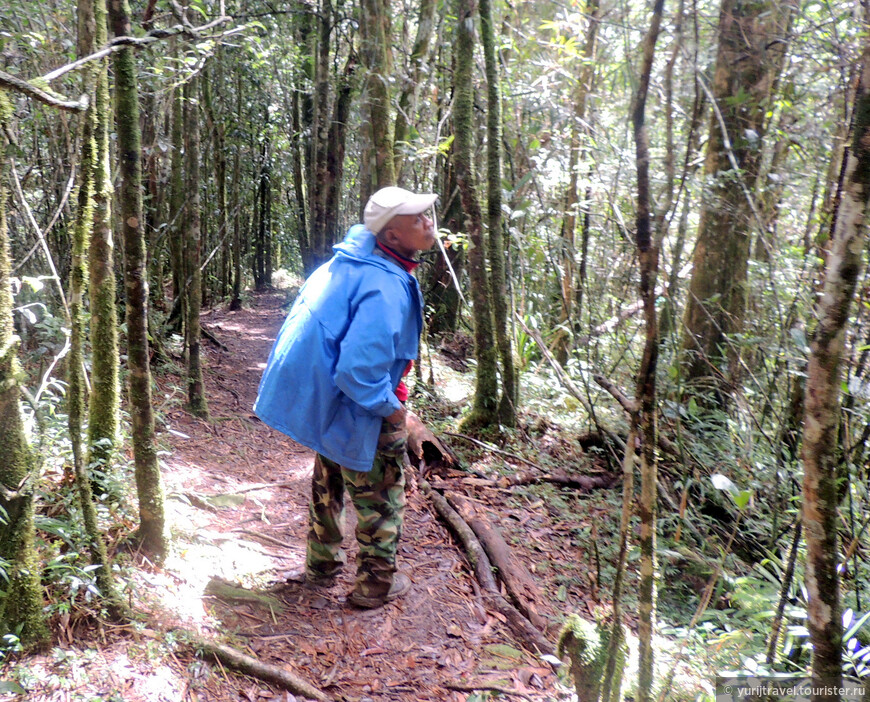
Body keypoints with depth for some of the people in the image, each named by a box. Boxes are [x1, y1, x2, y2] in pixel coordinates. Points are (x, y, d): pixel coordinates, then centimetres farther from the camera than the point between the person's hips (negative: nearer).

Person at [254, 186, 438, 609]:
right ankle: (376, 584, 30)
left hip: (322, 401, 9)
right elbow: (360, 370, -36)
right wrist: (391, 408, -20)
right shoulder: (386, 288, -31)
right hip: (358, 413, -9)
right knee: (380, 498, 13)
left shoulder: (348, 263, -3)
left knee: (329, 486, 27)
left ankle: (322, 565, 47)